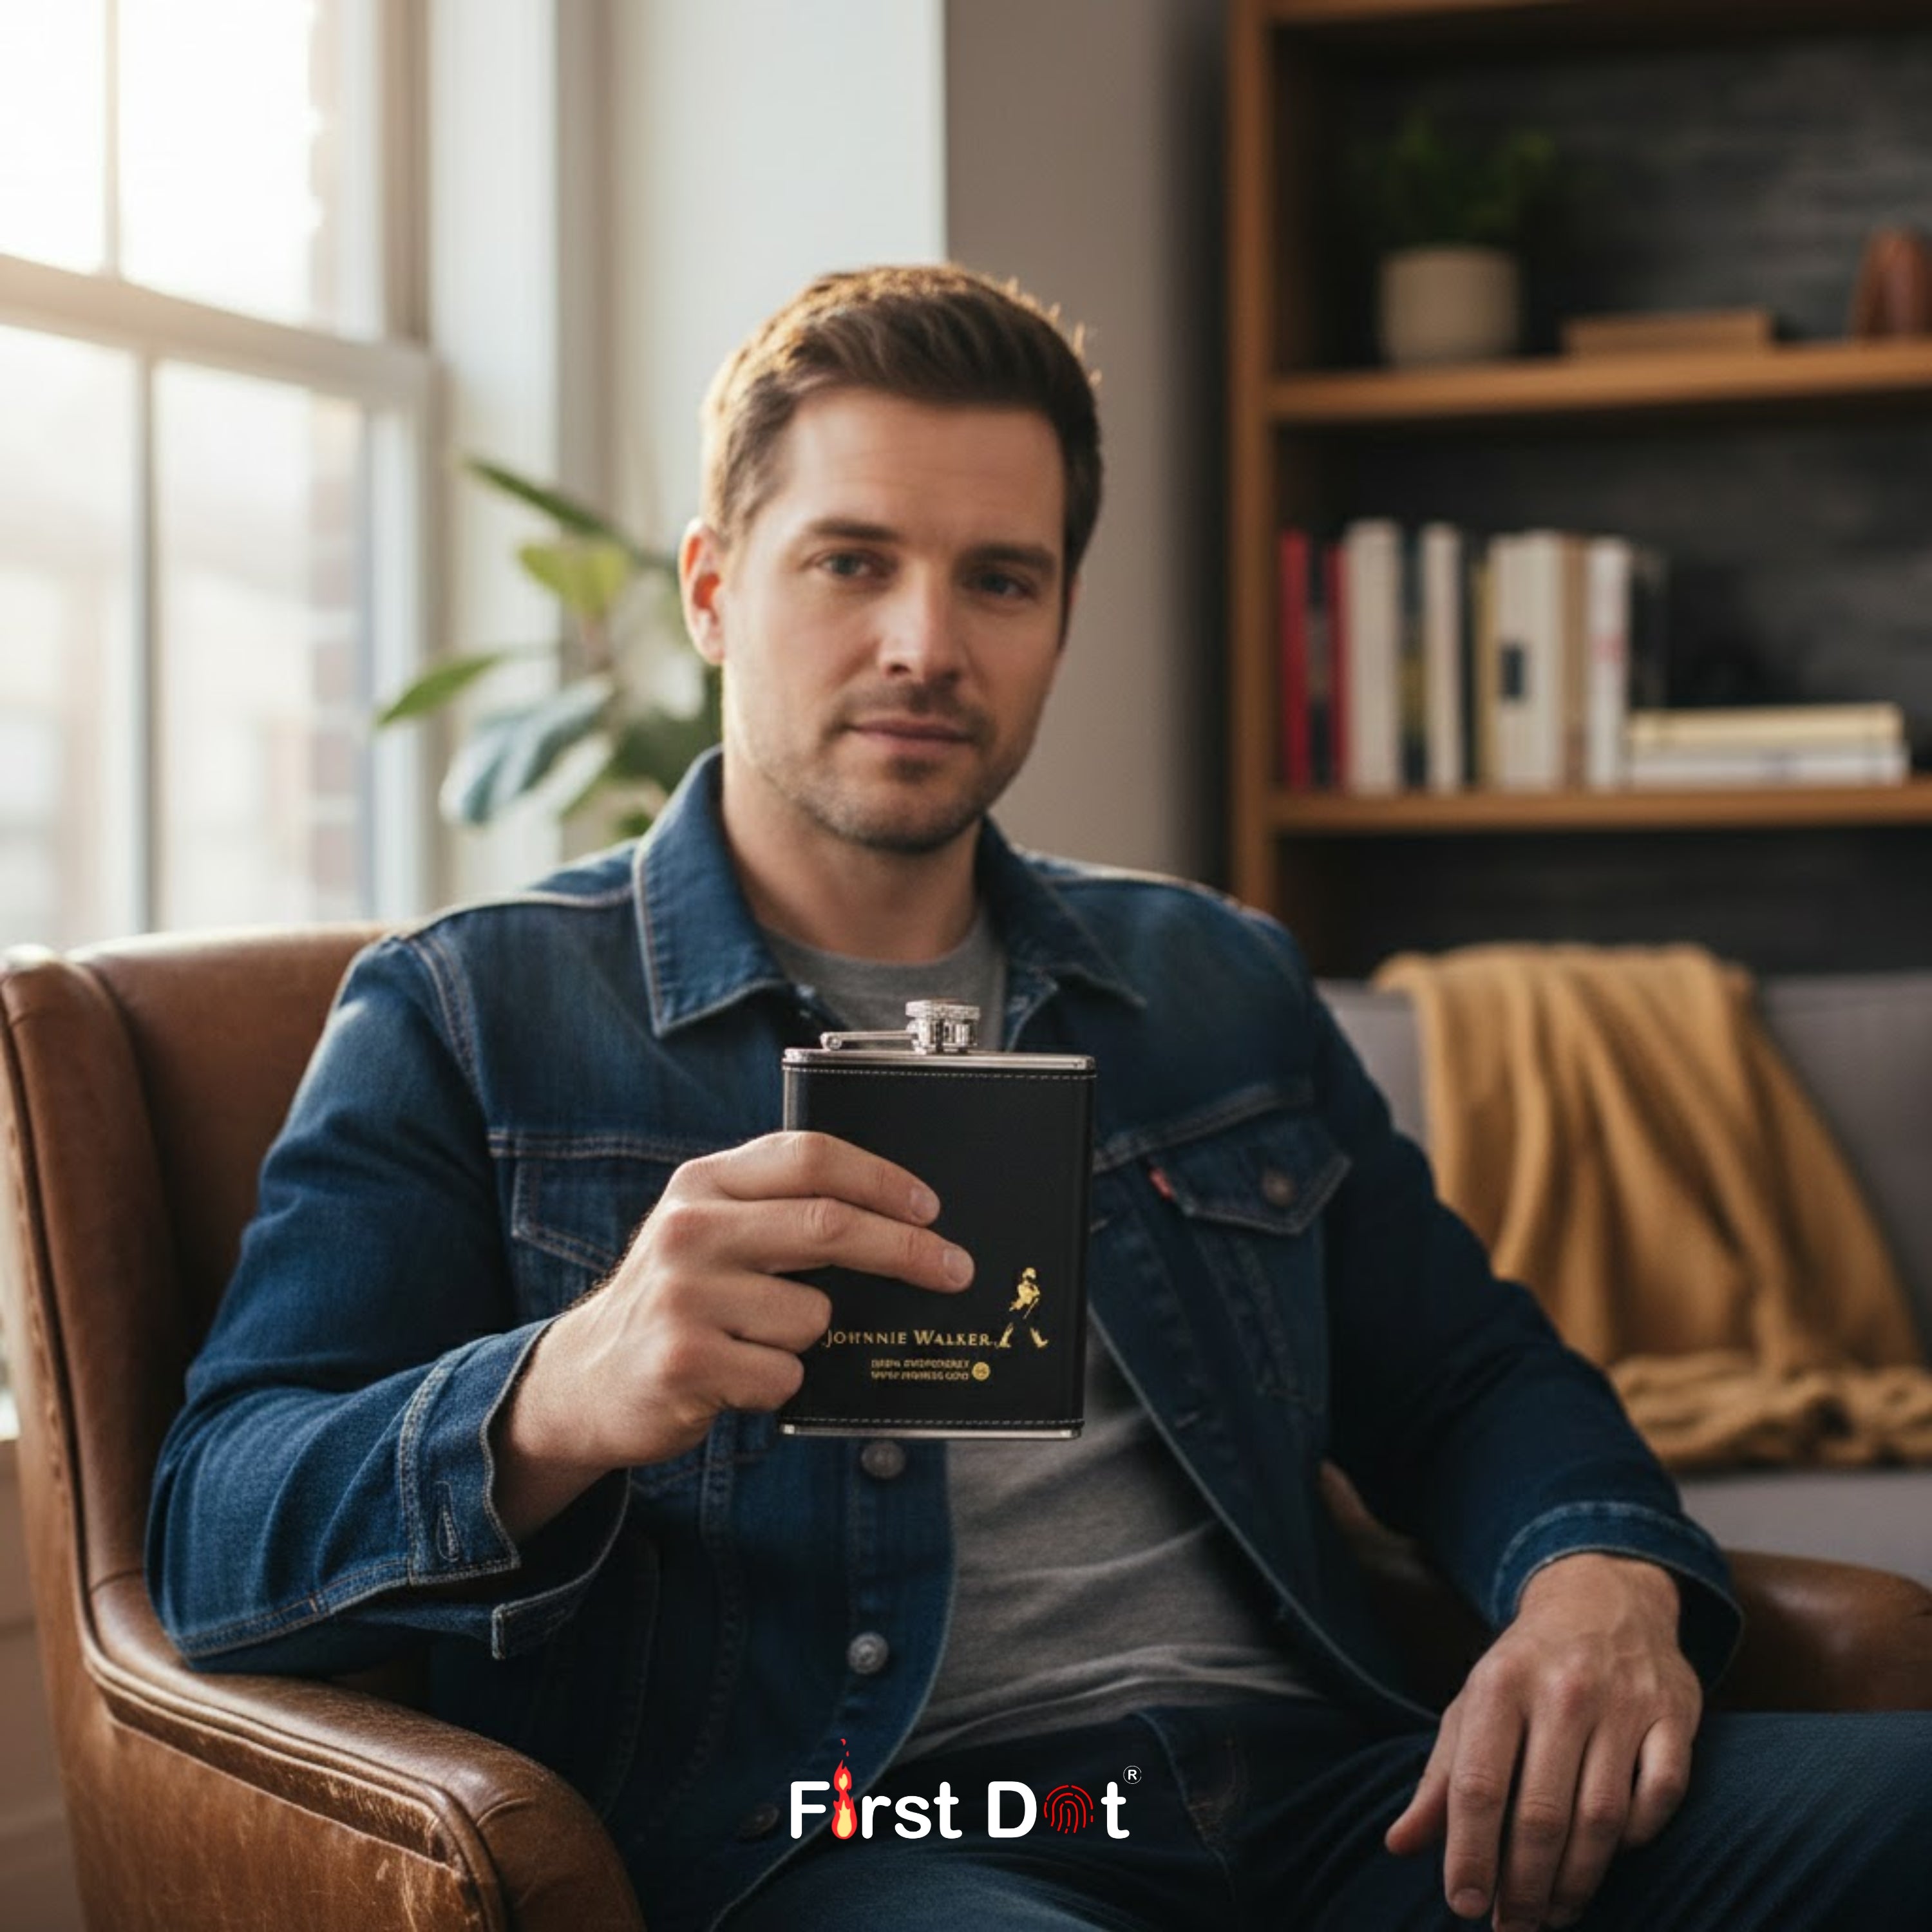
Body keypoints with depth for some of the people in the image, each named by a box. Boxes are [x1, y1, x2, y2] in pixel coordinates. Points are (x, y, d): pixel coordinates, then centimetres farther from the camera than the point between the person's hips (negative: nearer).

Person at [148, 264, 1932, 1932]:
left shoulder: (1221, 986, 25)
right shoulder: (465, 1020, 10)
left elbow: (1470, 1376, 27)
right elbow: (218, 1539, -1)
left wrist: (1601, 1578, 1)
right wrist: (558, 1405, -24)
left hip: (1326, 1781, 5)